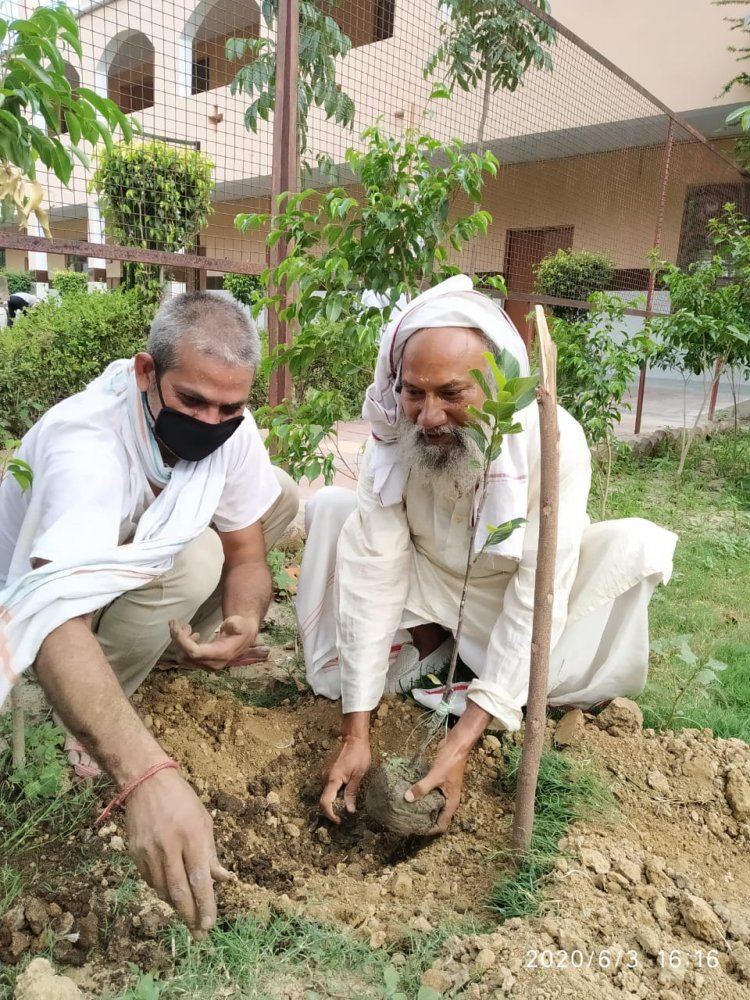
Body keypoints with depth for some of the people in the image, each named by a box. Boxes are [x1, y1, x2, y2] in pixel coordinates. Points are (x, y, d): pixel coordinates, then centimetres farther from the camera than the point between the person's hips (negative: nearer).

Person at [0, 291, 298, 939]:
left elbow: (247, 553, -12)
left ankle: (182, 639, 4)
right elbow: (58, 621, -54)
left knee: (279, 494, -6)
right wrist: (147, 774, -67)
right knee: (189, 561, -34)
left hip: (140, 550, 6)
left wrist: (242, 626, -36)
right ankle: (77, 728, -12)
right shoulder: (84, 443, -40)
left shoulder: (228, 423, -21)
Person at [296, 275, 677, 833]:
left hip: (514, 594, -1)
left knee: (637, 545, -27)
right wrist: (356, 733, -31)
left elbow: (537, 596, -34)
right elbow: (374, 573, -27)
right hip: (431, 586, 2)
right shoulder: (394, 435, -25)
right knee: (330, 508, -16)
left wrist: (464, 740, -40)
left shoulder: (554, 439, -33)